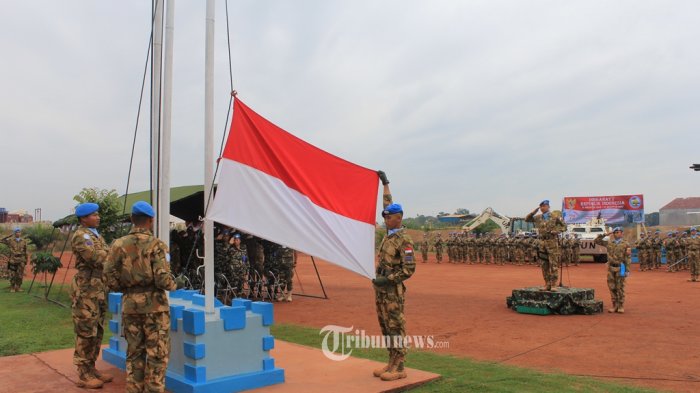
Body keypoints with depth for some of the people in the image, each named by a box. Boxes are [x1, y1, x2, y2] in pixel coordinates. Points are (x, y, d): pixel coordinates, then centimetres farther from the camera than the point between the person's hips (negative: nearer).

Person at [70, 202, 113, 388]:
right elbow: (96, 258, -22)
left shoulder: (96, 235, 18)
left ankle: (91, 368, 23)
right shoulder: (81, 236, -11)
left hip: (98, 290, 9)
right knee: (86, 332, -4)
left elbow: (106, 257, 16)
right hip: (85, 290, -9)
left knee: (97, 331, 13)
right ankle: (83, 375, 4)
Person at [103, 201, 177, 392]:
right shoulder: (156, 245, -11)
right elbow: (163, 279, -17)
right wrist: (173, 285, 3)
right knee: (157, 353, 5)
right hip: (154, 305, -4)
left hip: (130, 304, 5)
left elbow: (110, 279, -1)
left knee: (134, 352, 16)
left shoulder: (119, 244, 1)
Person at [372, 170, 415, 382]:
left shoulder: (404, 240, -14)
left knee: (396, 327, -3)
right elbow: (389, 205, 20)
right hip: (380, 287, 8)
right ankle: (392, 363, 20)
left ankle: (399, 368, 4)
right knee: (385, 327, 12)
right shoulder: (389, 234, 9)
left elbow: (409, 269, -17)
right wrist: (385, 184, 24)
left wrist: (387, 279, -19)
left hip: (392, 289, -8)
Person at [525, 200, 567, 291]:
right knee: (544, 265, 6)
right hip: (542, 242, 5)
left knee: (554, 265, -5)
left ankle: (553, 285, -1)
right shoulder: (538, 218, 9)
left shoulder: (555, 217, -2)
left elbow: (564, 226, 3)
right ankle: (547, 284, 13)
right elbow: (527, 219, 14)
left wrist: (556, 231, -15)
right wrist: (534, 211, 1)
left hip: (552, 242, -4)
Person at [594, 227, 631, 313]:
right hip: (611, 268, 4)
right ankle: (615, 306, 13)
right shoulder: (609, 243, 8)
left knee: (620, 288, 0)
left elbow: (627, 259, -4)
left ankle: (621, 307, 8)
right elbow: (596, 241, 8)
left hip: (620, 268, -4)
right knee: (612, 287, 5)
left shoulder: (626, 244, -2)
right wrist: (604, 235, 0)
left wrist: (627, 270, -9)